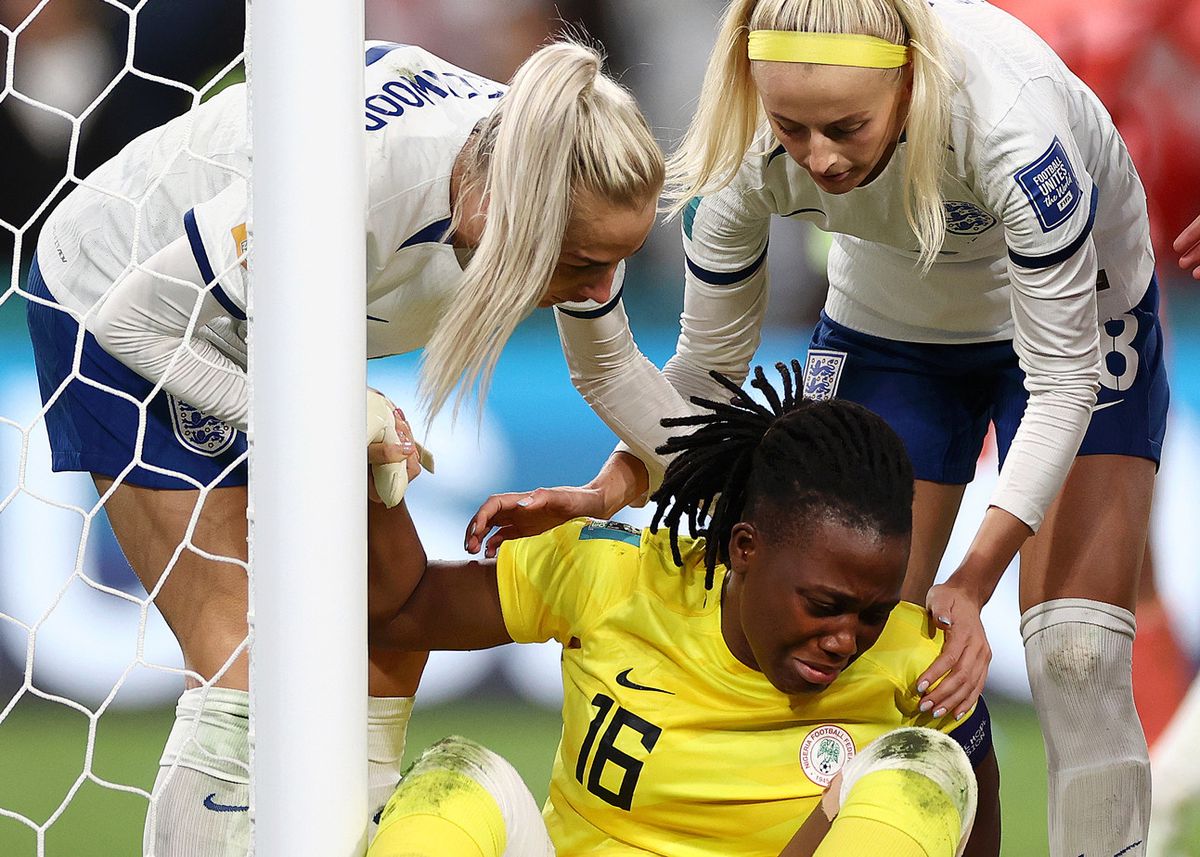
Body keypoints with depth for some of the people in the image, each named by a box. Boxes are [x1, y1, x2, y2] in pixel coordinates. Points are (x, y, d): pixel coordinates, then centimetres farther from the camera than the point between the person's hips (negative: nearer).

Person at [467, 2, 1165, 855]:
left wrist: (973, 581, -41)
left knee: (1077, 658, -15)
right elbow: (708, 365, -13)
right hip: (890, 327, 4)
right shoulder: (749, 151, -29)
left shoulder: (1007, 120, -42)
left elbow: (1062, 380, -34)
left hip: (1076, 311, -3)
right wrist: (607, 491, -30)